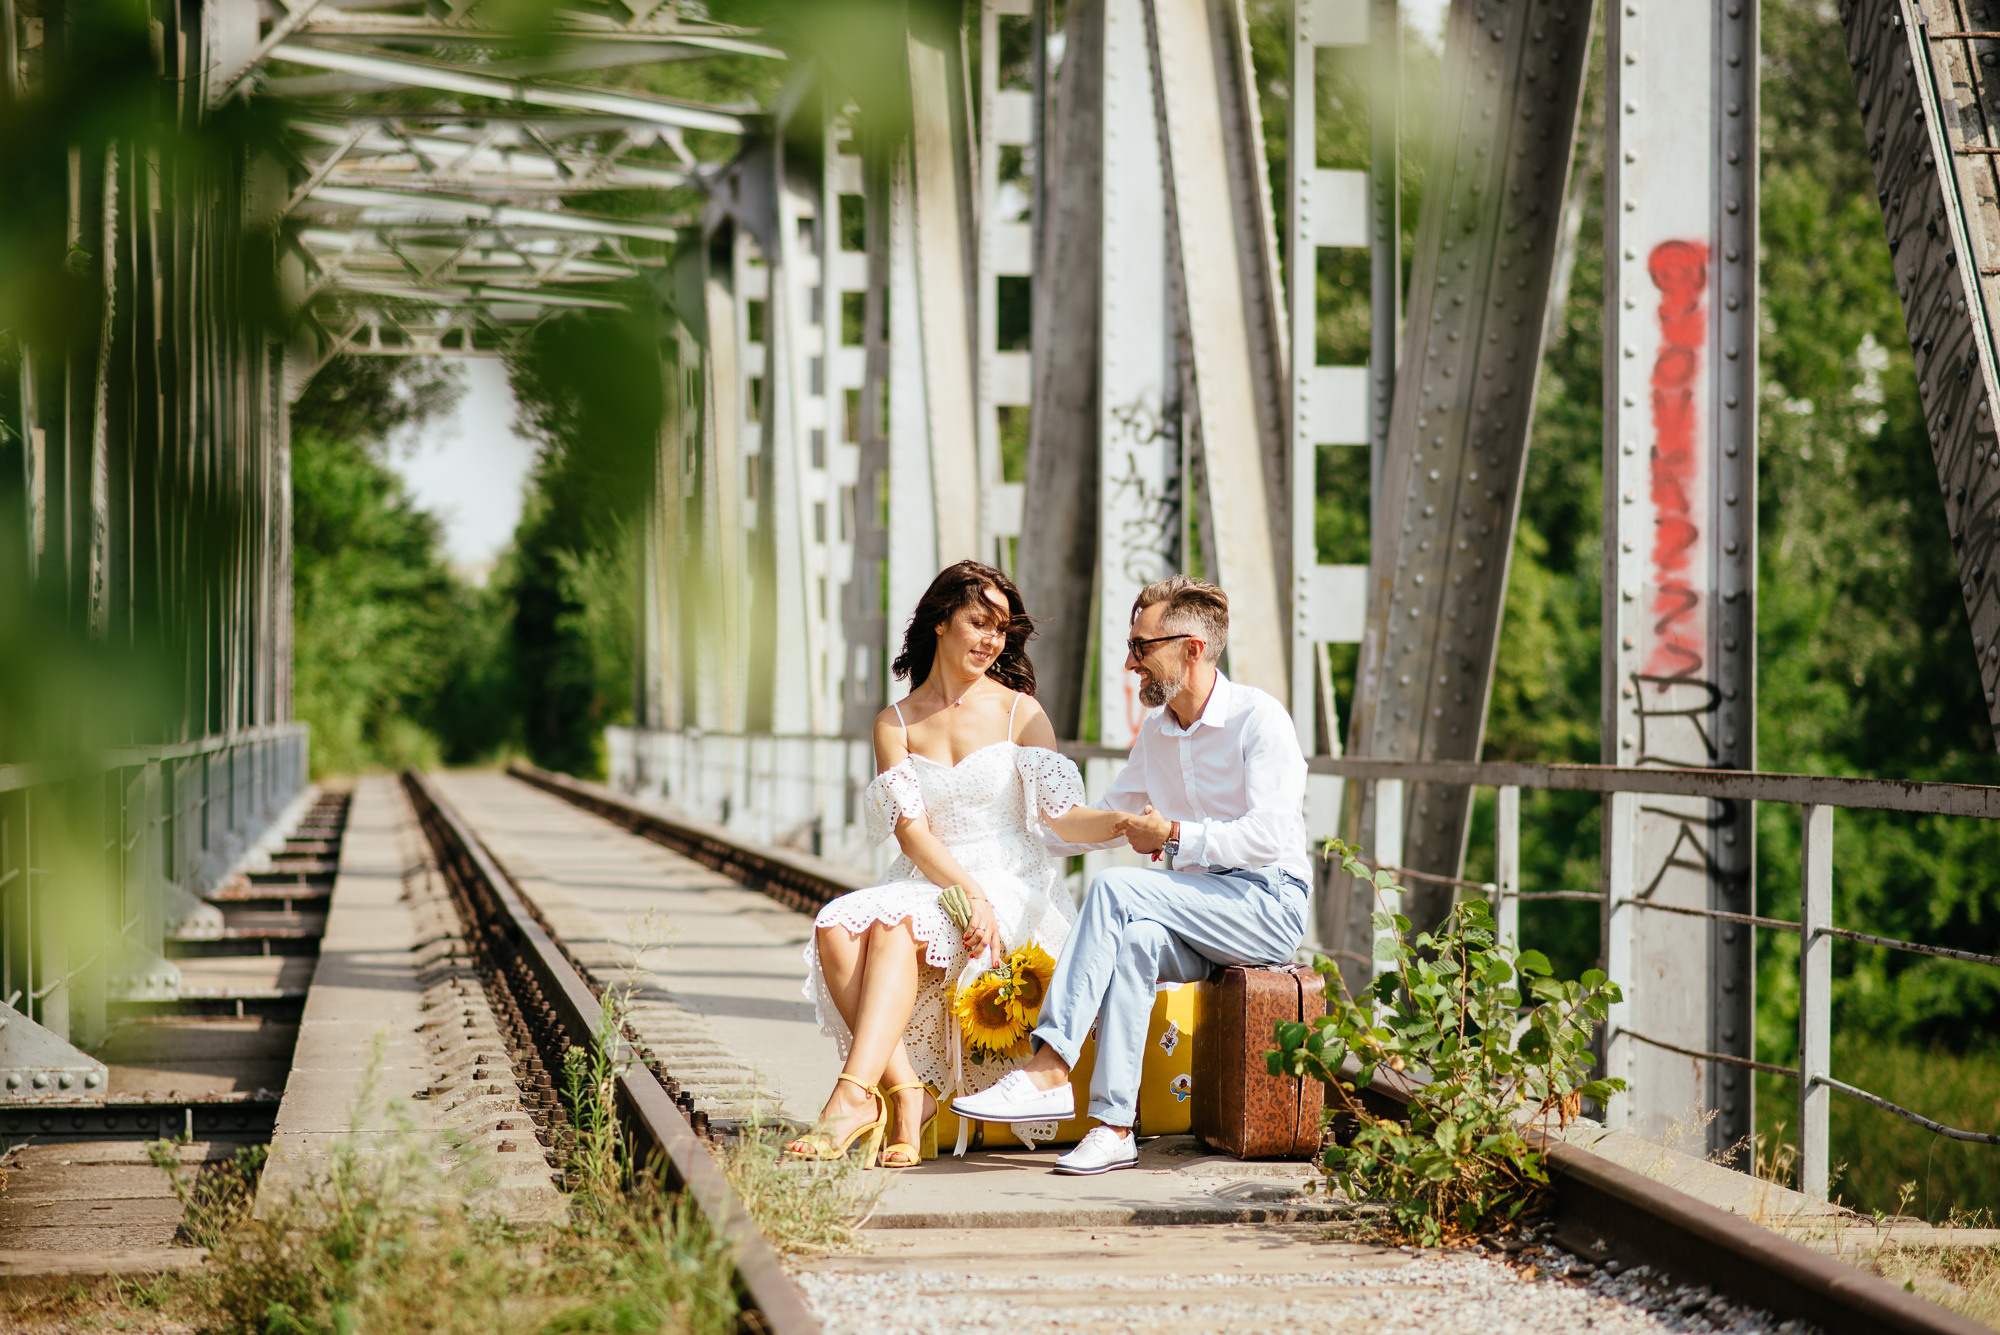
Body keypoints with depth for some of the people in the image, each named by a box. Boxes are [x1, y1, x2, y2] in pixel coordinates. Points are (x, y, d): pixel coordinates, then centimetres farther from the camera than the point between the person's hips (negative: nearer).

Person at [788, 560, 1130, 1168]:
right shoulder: (896, 723, 11)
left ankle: (854, 1095, -44)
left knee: (897, 922, -33)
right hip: (928, 884, 3)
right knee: (837, 927, -29)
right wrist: (969, 895, -18)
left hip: (1011, 890, -3)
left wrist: (1126, 822, -22)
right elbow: (911, 830, -2)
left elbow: (1061, 817, -1)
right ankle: (908, 1095, -36)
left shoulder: (1019, 712, 8)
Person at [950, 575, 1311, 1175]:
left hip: (1268, 906, -6)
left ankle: (1049, 1068, -32)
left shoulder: (1259, 719, -8)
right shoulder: (1156, 731, 16)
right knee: (1137, 938, -31)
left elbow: (1269, 834, -19)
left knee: (1116, 887, -27)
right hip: (1201, 916, 6)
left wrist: (1175, 836, -19)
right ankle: (1113, 1125, -41)